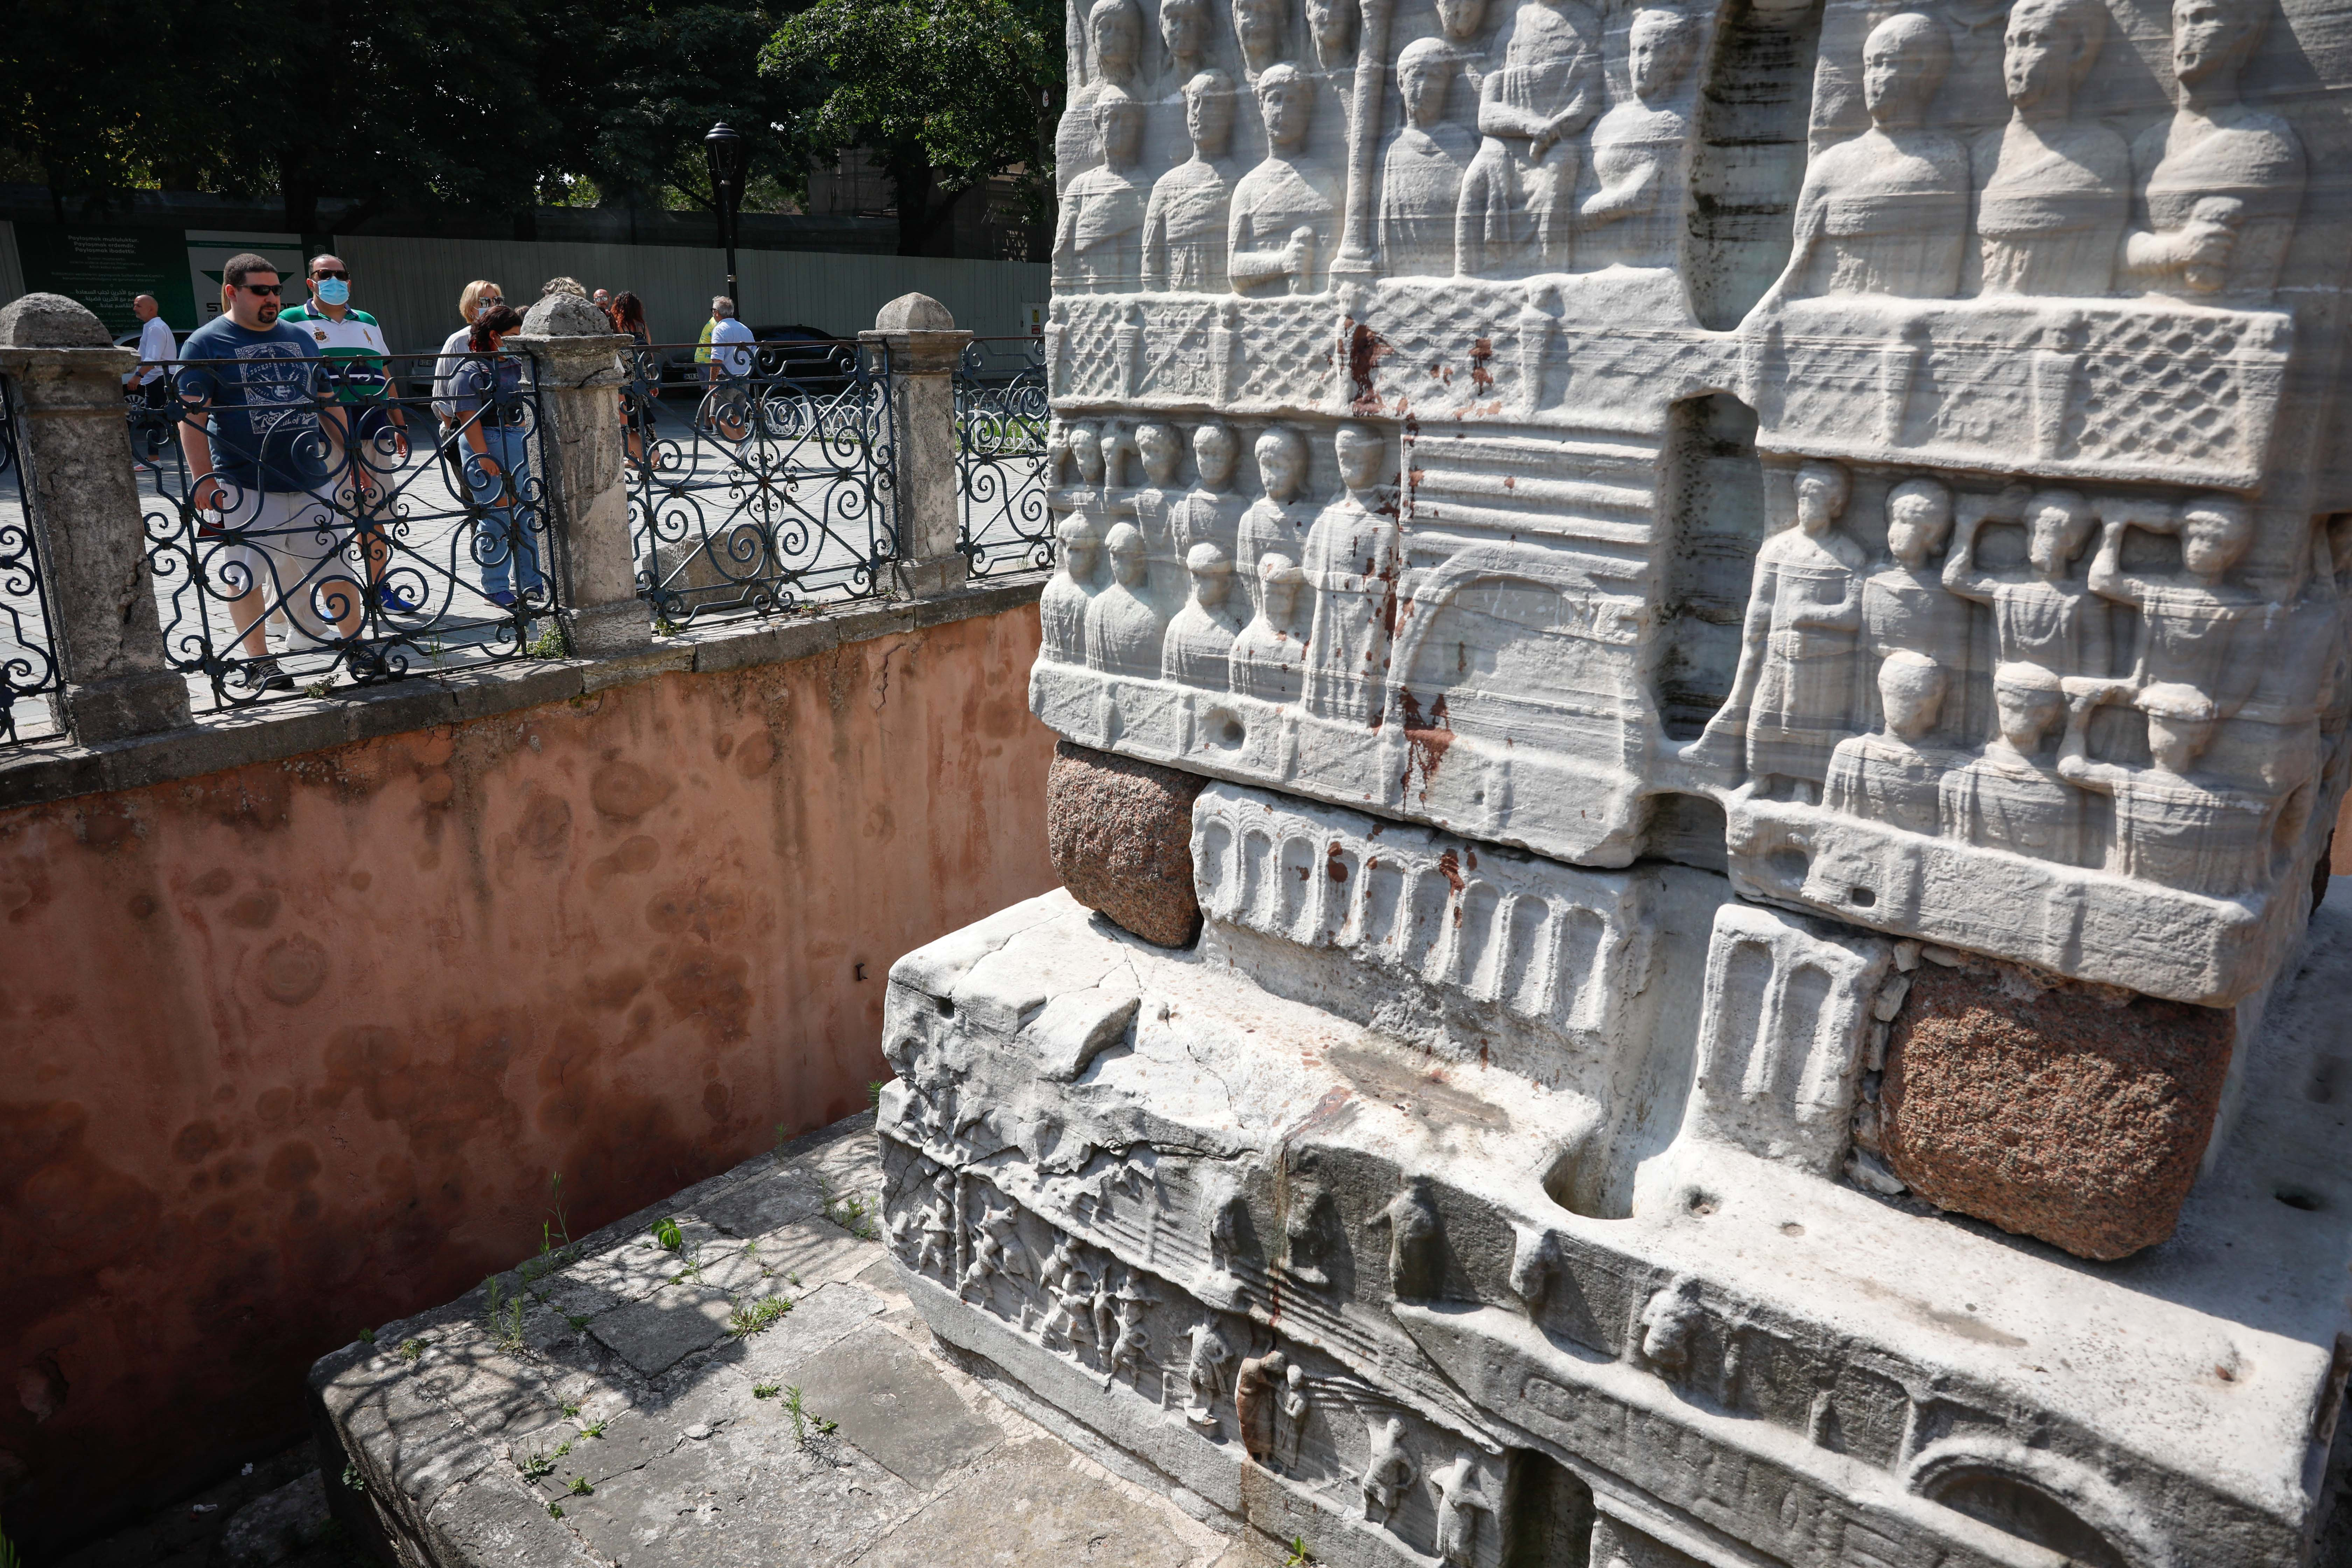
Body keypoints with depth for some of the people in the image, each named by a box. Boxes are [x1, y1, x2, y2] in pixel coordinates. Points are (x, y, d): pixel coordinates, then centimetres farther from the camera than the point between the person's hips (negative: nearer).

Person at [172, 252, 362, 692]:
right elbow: (192, 416, -6)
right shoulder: (205, 344, -1)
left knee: (337, 568, 5)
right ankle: (258, 661, 13)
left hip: (311, 481, 4)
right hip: (244, 486, -4)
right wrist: (205, 481, -14)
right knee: (245, 576, 2)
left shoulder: (299, 338, 15)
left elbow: (326, 404, 21)